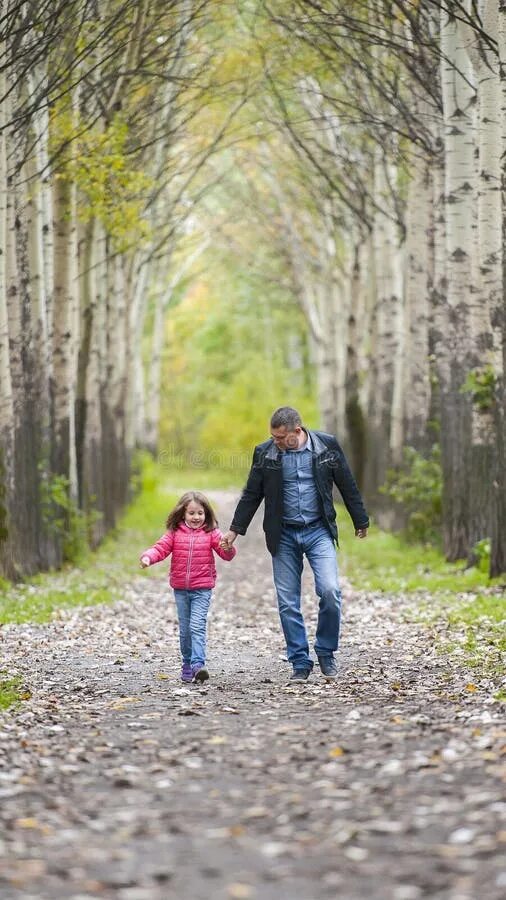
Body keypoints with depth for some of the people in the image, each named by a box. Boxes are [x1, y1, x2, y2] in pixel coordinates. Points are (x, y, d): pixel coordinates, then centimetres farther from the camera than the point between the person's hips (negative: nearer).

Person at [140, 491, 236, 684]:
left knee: (197, 626, -16)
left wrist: (228, 548, -30)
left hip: (202, 589, -3)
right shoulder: (175, 533, 3)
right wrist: (147, 557, -24)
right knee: (185, 629, 10)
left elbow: (227, 554, -7)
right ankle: (187, 664, 22)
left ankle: (198, 664, -23)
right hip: (181, 589, 3)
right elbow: (160, 548, -4)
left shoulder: (211, 533, -1)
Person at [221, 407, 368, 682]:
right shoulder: (265, 453, -3)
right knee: (287, 602, 1)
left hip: (318, 531, -1)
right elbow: (251, 495, 7)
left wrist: (360, 522, 12)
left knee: (330, 591, -16)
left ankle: (326, 651, 4)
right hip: (283, 535, 1)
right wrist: (234, 530, 7)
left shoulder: (327, 446, -4)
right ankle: (300, 663, 11)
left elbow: (347, 486, 5)